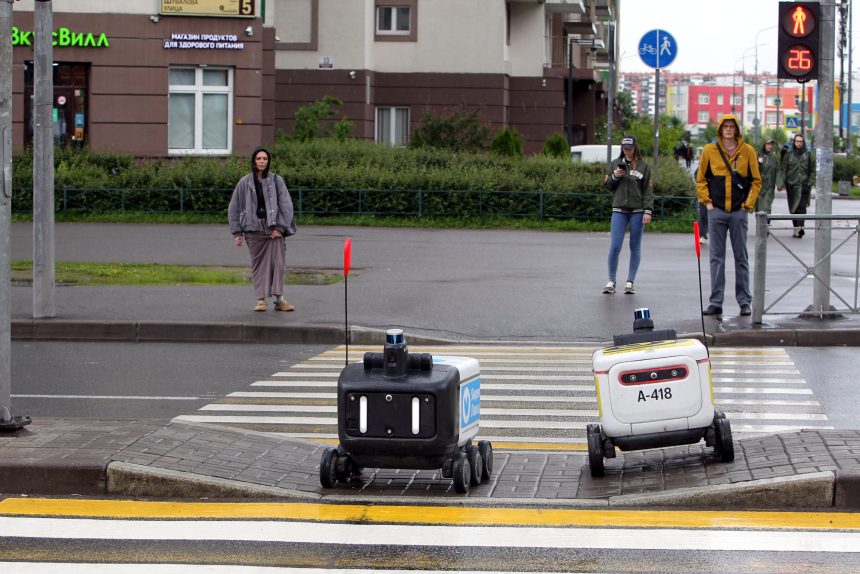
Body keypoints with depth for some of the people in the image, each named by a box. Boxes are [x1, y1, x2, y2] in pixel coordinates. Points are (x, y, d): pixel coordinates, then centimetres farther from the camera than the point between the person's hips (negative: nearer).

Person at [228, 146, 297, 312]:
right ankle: (261, 299, 6)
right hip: (254, 228, 1)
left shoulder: (276, 181, 4)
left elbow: (286, 205, 1)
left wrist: (280, 228, -7)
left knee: (277, 262, -8)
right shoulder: (245, 183, 6)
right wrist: (237, 232, 5)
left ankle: (279, 299, -7)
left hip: (273, 228, -1)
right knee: (258, 264, 2)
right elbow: (234, 209, 10)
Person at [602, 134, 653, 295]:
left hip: (637, 211, -1)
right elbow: (607, 186, 13)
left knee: (635, 247, 4)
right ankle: (611, 281, 3)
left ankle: (630, 282, 11)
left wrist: (648, 211, -8)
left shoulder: (643, 166, 4)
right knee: (615, 246, -7)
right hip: (619, 210, 1)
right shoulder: (615, 164, 10)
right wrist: (615, 176, -7)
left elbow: (648, 191, 1)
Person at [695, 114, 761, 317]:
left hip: (739, 211, -1)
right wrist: (706, 201, 1)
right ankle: (716, 302, 4)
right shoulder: (710, 151, 5)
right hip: (716, 211, 1)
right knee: (717, 257, 2)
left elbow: (756, 181, 8)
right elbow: (701, 179, 11)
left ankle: (744, 302, 9)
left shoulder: (747, 151, 3)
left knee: (741, 257, 4)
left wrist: (748, 204, 0)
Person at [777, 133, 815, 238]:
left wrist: (809, 184, -3)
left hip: (804, 186, -2)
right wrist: (781, 183, -7)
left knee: (801, 207, -15)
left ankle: (800, 227, -23)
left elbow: (812, 171, 8)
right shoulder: (789, 154, 6)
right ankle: (797, 229, 15)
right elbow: (782, 170, 3)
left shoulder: (807, 155, 5)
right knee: (793, 208, 6)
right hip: (791, 185, 2)